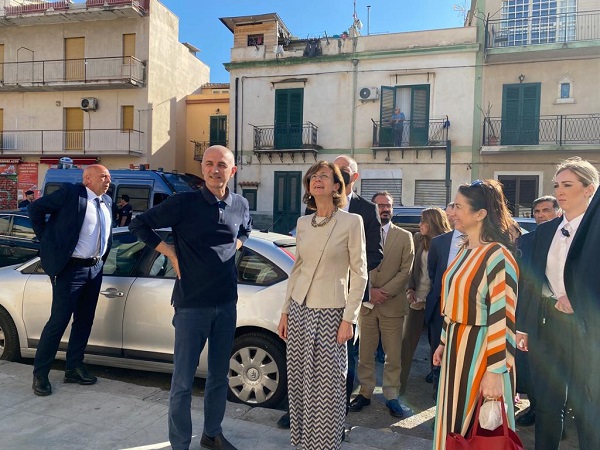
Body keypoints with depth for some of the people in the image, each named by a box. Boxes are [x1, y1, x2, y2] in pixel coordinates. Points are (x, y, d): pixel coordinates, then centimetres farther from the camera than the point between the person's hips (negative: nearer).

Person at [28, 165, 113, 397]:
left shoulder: (107, 202, 11)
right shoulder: (70, 192, -9)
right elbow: (35, 208, -5)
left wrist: (102, 260, 12)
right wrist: (48, 241, -4)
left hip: (95, 269, 7)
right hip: (71, 268, -7)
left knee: (84, 321, 13)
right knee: (58, 321, -1)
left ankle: (74, 368, 27)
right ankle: (39, 374, 15)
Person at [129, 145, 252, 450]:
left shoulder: (240, 205, 3)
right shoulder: (183, 203, -11)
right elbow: (138, 225, -4)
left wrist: (233, 246, 7)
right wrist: (172, 254, -8)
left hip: (226, 302, 5)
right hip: (191, 304, -4)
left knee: (219, 375, 18)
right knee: (183, 381, 5)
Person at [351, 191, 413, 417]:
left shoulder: (404, 237, 4)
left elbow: (405, 270, -3)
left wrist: (384, 292, -12)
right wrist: (369, 291, -11)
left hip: (392, 305, 0)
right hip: (366, 303, 1)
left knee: (393, 355, 7)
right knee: (365, 353, 10)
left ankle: (391, 396, 21)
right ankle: (365, 392, 24)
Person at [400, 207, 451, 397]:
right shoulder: (419, 239, 5)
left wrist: (426, 300, -13)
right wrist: (410, 289, -2)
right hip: (417, 299, 4)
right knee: (406, 342, 3)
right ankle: (400, 383, 13)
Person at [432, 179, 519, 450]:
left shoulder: (497, 256, -20)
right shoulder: (465, 251, 6)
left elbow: (502, 319, -20)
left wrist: (495, 372, -19)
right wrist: (444, 342, 17)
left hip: (480, 352, -8)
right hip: (457, 347, 8)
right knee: (456, 420, 20)